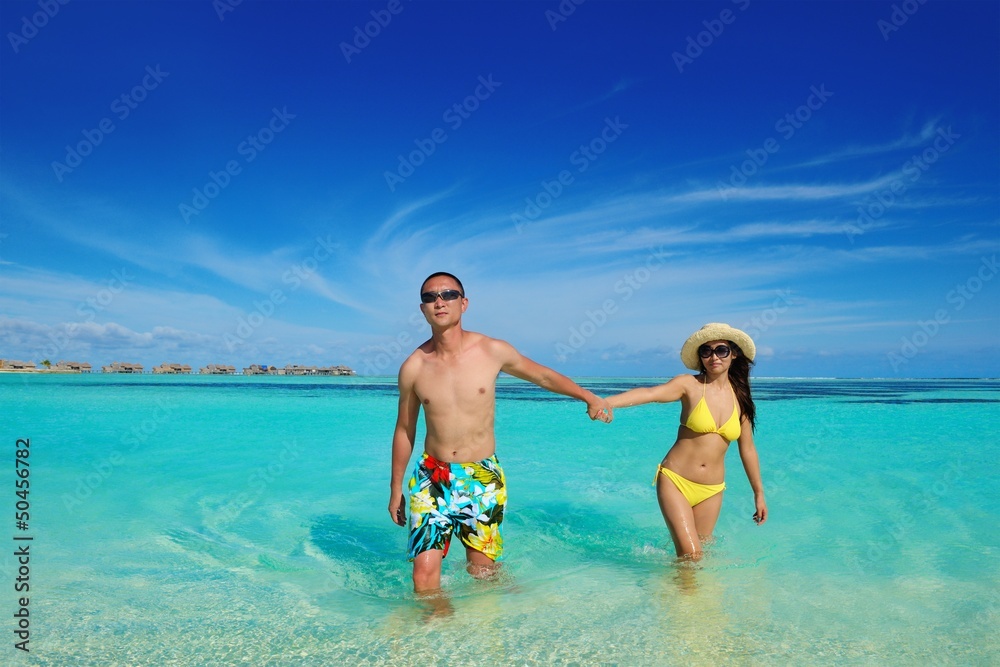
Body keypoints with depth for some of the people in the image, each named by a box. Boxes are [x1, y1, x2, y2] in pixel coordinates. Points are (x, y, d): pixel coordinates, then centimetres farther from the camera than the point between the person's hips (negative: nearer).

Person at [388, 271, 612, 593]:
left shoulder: (493, 351, -6)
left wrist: (590, 397, 2)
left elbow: (543, 375, 11)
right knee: (424, 572, -11)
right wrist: (395, 489, 12)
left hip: (483, 478, 0)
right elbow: (404, 430, 8)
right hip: (431, 478, 0)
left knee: (483, 572, 10)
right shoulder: (413, 367, -4)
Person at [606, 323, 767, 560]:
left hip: (711, 491, 4)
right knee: (690, 555, -10)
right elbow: (650, 393, -26)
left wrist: (759, 493, 19)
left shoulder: (740, 397, 5)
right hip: (675, 481, -4)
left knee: (702, 550, 12)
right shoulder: (690, 385, -7)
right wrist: (606, 402, -44)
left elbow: (747, 449, 14)